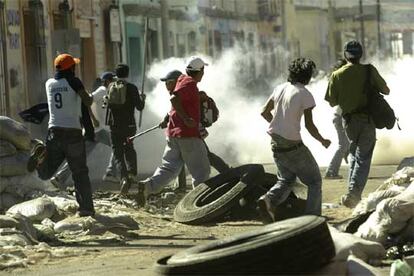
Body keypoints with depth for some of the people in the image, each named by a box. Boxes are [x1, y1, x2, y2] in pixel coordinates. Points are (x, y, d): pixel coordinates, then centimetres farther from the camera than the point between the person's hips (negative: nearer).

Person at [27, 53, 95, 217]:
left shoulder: (49, 84, 10)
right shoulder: (73, 82, -5)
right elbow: (88, 102, -13)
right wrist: (90, 97, 9)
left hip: (55, 131, 3)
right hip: (73, 133, -3)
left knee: (45, 174, 7)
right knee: (80, 173, 9)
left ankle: (41, 154, -24)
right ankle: (86, 207, 4)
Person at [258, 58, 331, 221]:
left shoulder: (280, 89, 6)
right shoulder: (305, 94, -13)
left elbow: (264, 112, 13)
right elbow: (309, 125, -14)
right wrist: (322, 141, 1)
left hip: (276, 142, 6)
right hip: (293, 145, -6)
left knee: (286, 180, 21)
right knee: (314, 180, 9)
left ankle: (268, 200, -6)